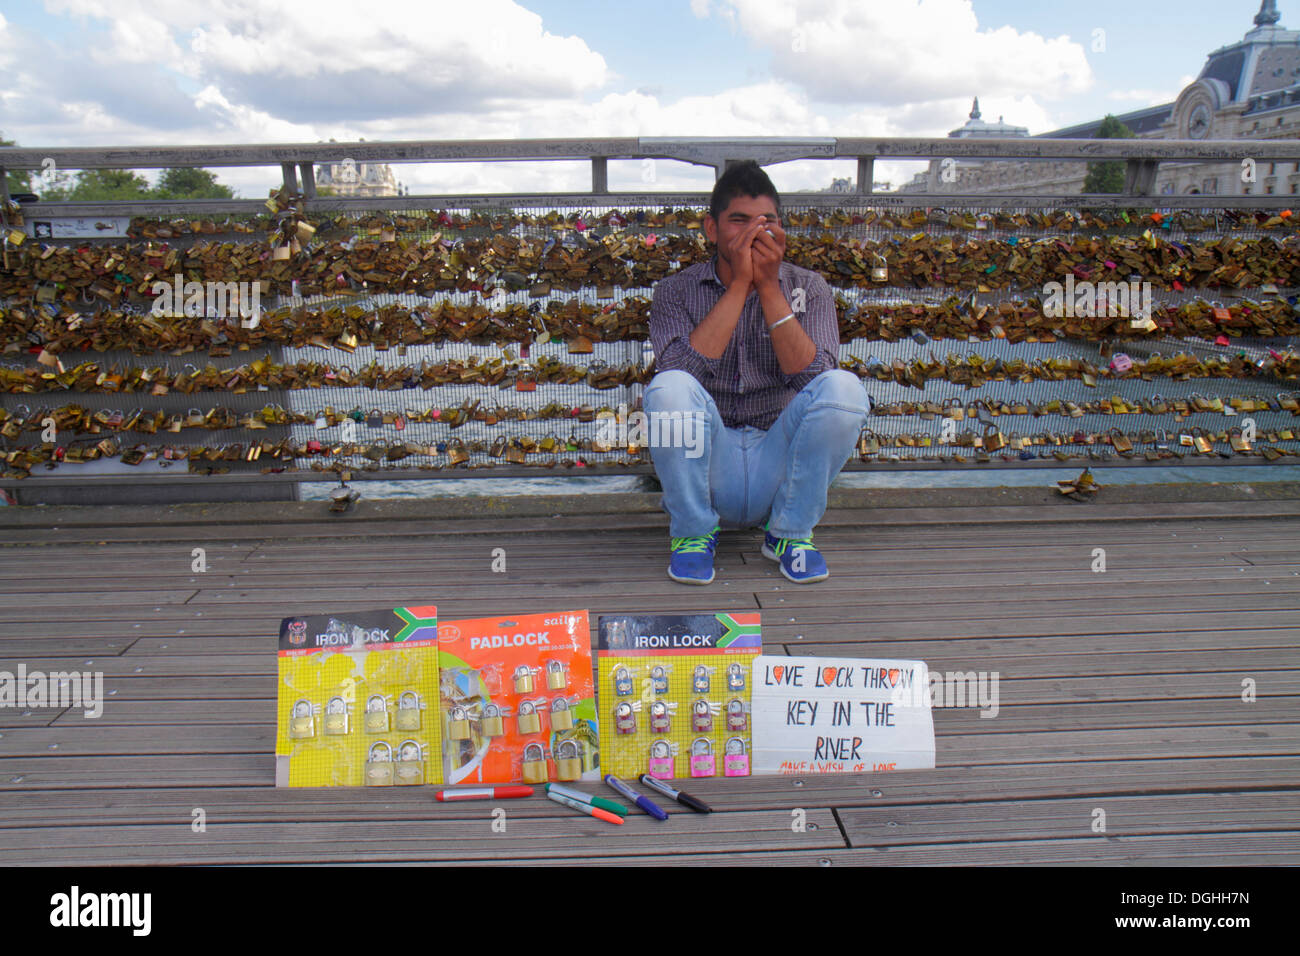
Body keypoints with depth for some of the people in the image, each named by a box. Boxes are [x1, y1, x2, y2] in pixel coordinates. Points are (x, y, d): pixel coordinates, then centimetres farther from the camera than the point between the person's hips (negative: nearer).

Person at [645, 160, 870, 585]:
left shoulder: (807, 288, 4)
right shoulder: (676, 291, 1)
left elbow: (810, 377, -14)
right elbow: (681, 370, -19)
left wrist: (768, 285, -18)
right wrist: (739, 283, -19)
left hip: (779, 465, 1)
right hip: (708, 467, -1)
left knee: (843, 388, -25)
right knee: (668, 389, -29)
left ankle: (789, 532, -5)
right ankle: (694, 531, -6)